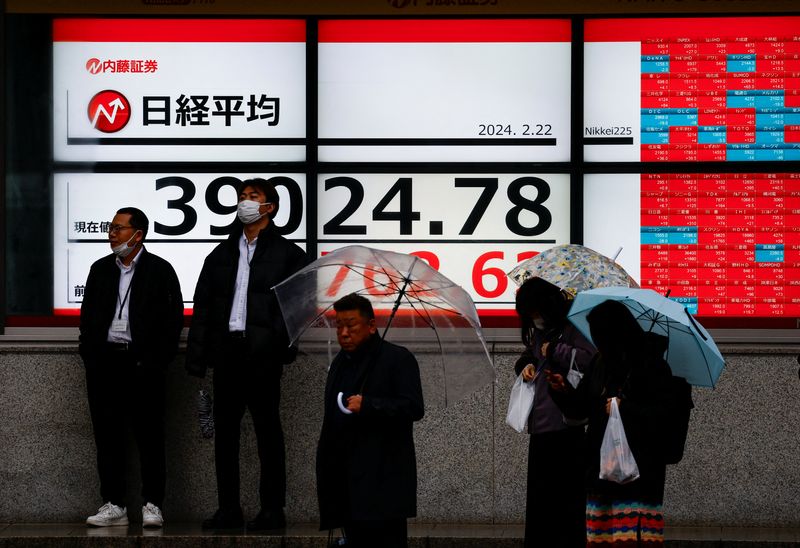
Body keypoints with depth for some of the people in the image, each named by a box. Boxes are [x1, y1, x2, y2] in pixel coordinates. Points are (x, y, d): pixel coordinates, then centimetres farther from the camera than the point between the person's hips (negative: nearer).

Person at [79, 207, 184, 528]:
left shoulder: (160, 270, 1)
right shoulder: (100, 270, 14)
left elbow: (173, 318, -2)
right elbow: (87, 316, 16)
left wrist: (157, 360, -9)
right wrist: (90, 355, 4)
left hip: (142, 363, -4)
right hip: (104, 362, 4)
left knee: (149, 435, -3)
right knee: (108, 435, 4)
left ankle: (152, 505, 1)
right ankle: (113, 505, 8)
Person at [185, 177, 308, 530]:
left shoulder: (287, 254, 3)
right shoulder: (221, 254, 16)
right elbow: (202, 306, 13)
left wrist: (281, 345, -15)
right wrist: (197, 356, 5)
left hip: (262, 353, -5)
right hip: (226, 349, 5)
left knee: (267, 431, -1)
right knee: (225, 431, 6)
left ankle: (272, 510, 3)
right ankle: (228, 509, 12)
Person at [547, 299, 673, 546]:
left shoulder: (652, 366, -7)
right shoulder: (600, 363, 11)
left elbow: (664, 414, -14)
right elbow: (581, 408, 17)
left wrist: (625, 409, -19)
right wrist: (563, 391, -1)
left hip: (639, 469, -6)